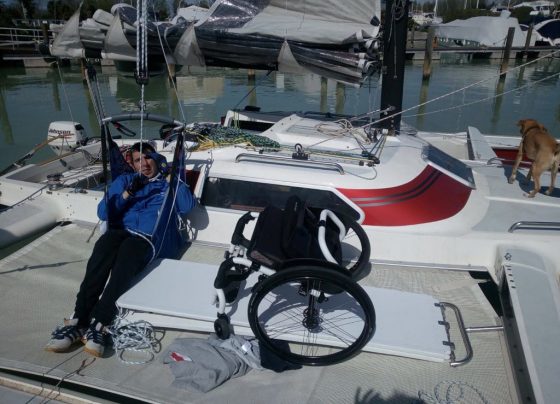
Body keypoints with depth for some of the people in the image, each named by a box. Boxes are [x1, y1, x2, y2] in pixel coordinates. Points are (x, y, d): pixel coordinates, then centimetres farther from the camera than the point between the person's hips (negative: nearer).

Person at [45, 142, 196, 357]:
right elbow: (103, 212, 15)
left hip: (147, 238, -2)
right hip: (119, 231, 3)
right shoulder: (124, 180, 27)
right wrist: (127, 193, 1)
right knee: (99, 259, -33)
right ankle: (78, 320, -38)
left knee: (123, 265, -37)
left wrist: (172, 179, -4)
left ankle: (100, 325, -45)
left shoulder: (169, 183, 22)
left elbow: (187, 206, 1)